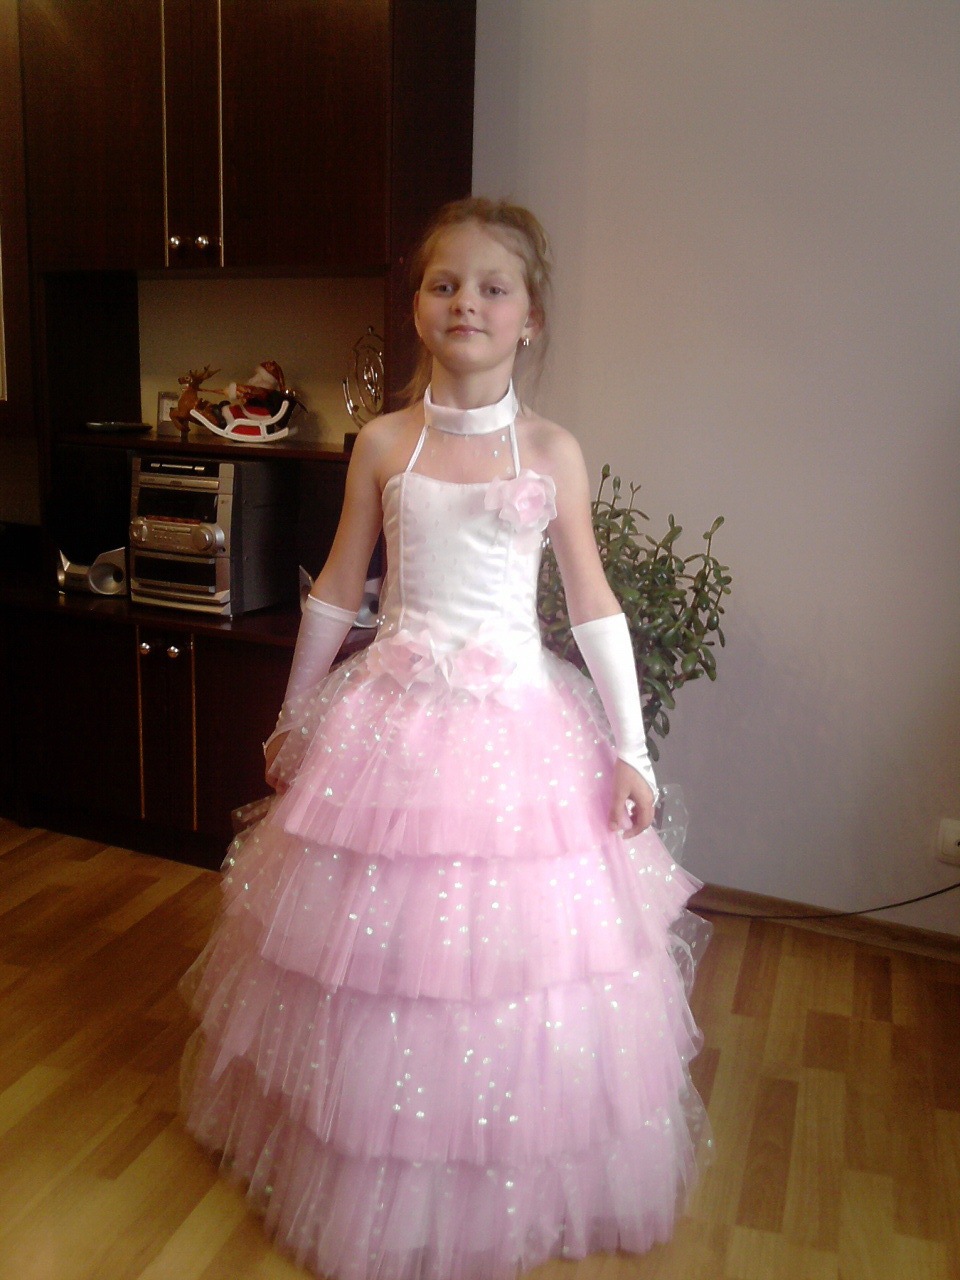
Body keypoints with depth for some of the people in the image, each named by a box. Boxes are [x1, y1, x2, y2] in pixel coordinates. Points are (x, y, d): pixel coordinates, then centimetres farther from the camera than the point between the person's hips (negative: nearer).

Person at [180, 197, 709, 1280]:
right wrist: (295, 718, 13)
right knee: (376, 955, 9)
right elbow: (336, 590, 9)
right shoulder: (383, 444, 2)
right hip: (394, 719, 1)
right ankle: (380, 1191, 36)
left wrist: (631, 751, -3)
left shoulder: (553, 451, 0)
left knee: (517, 946, 8)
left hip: (521, 723, 0)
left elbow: (594, 606, 1)